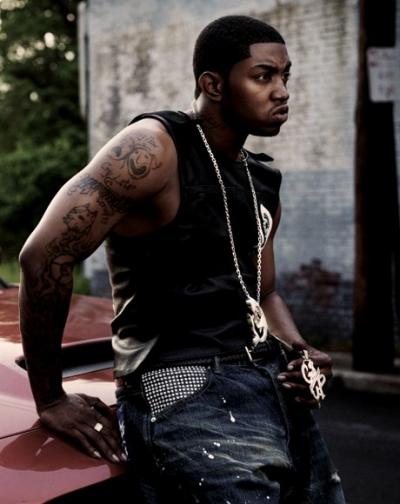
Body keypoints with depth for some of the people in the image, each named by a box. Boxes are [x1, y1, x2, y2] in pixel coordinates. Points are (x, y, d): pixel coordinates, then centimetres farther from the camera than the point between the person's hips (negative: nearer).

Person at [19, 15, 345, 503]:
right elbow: (43, 256, -18)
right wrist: (50, 400, -11)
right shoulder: (153, 149, -13)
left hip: (272, 385, 8)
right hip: (185, 390, -8)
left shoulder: (263, 184, 13)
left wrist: (300, 353, 3)